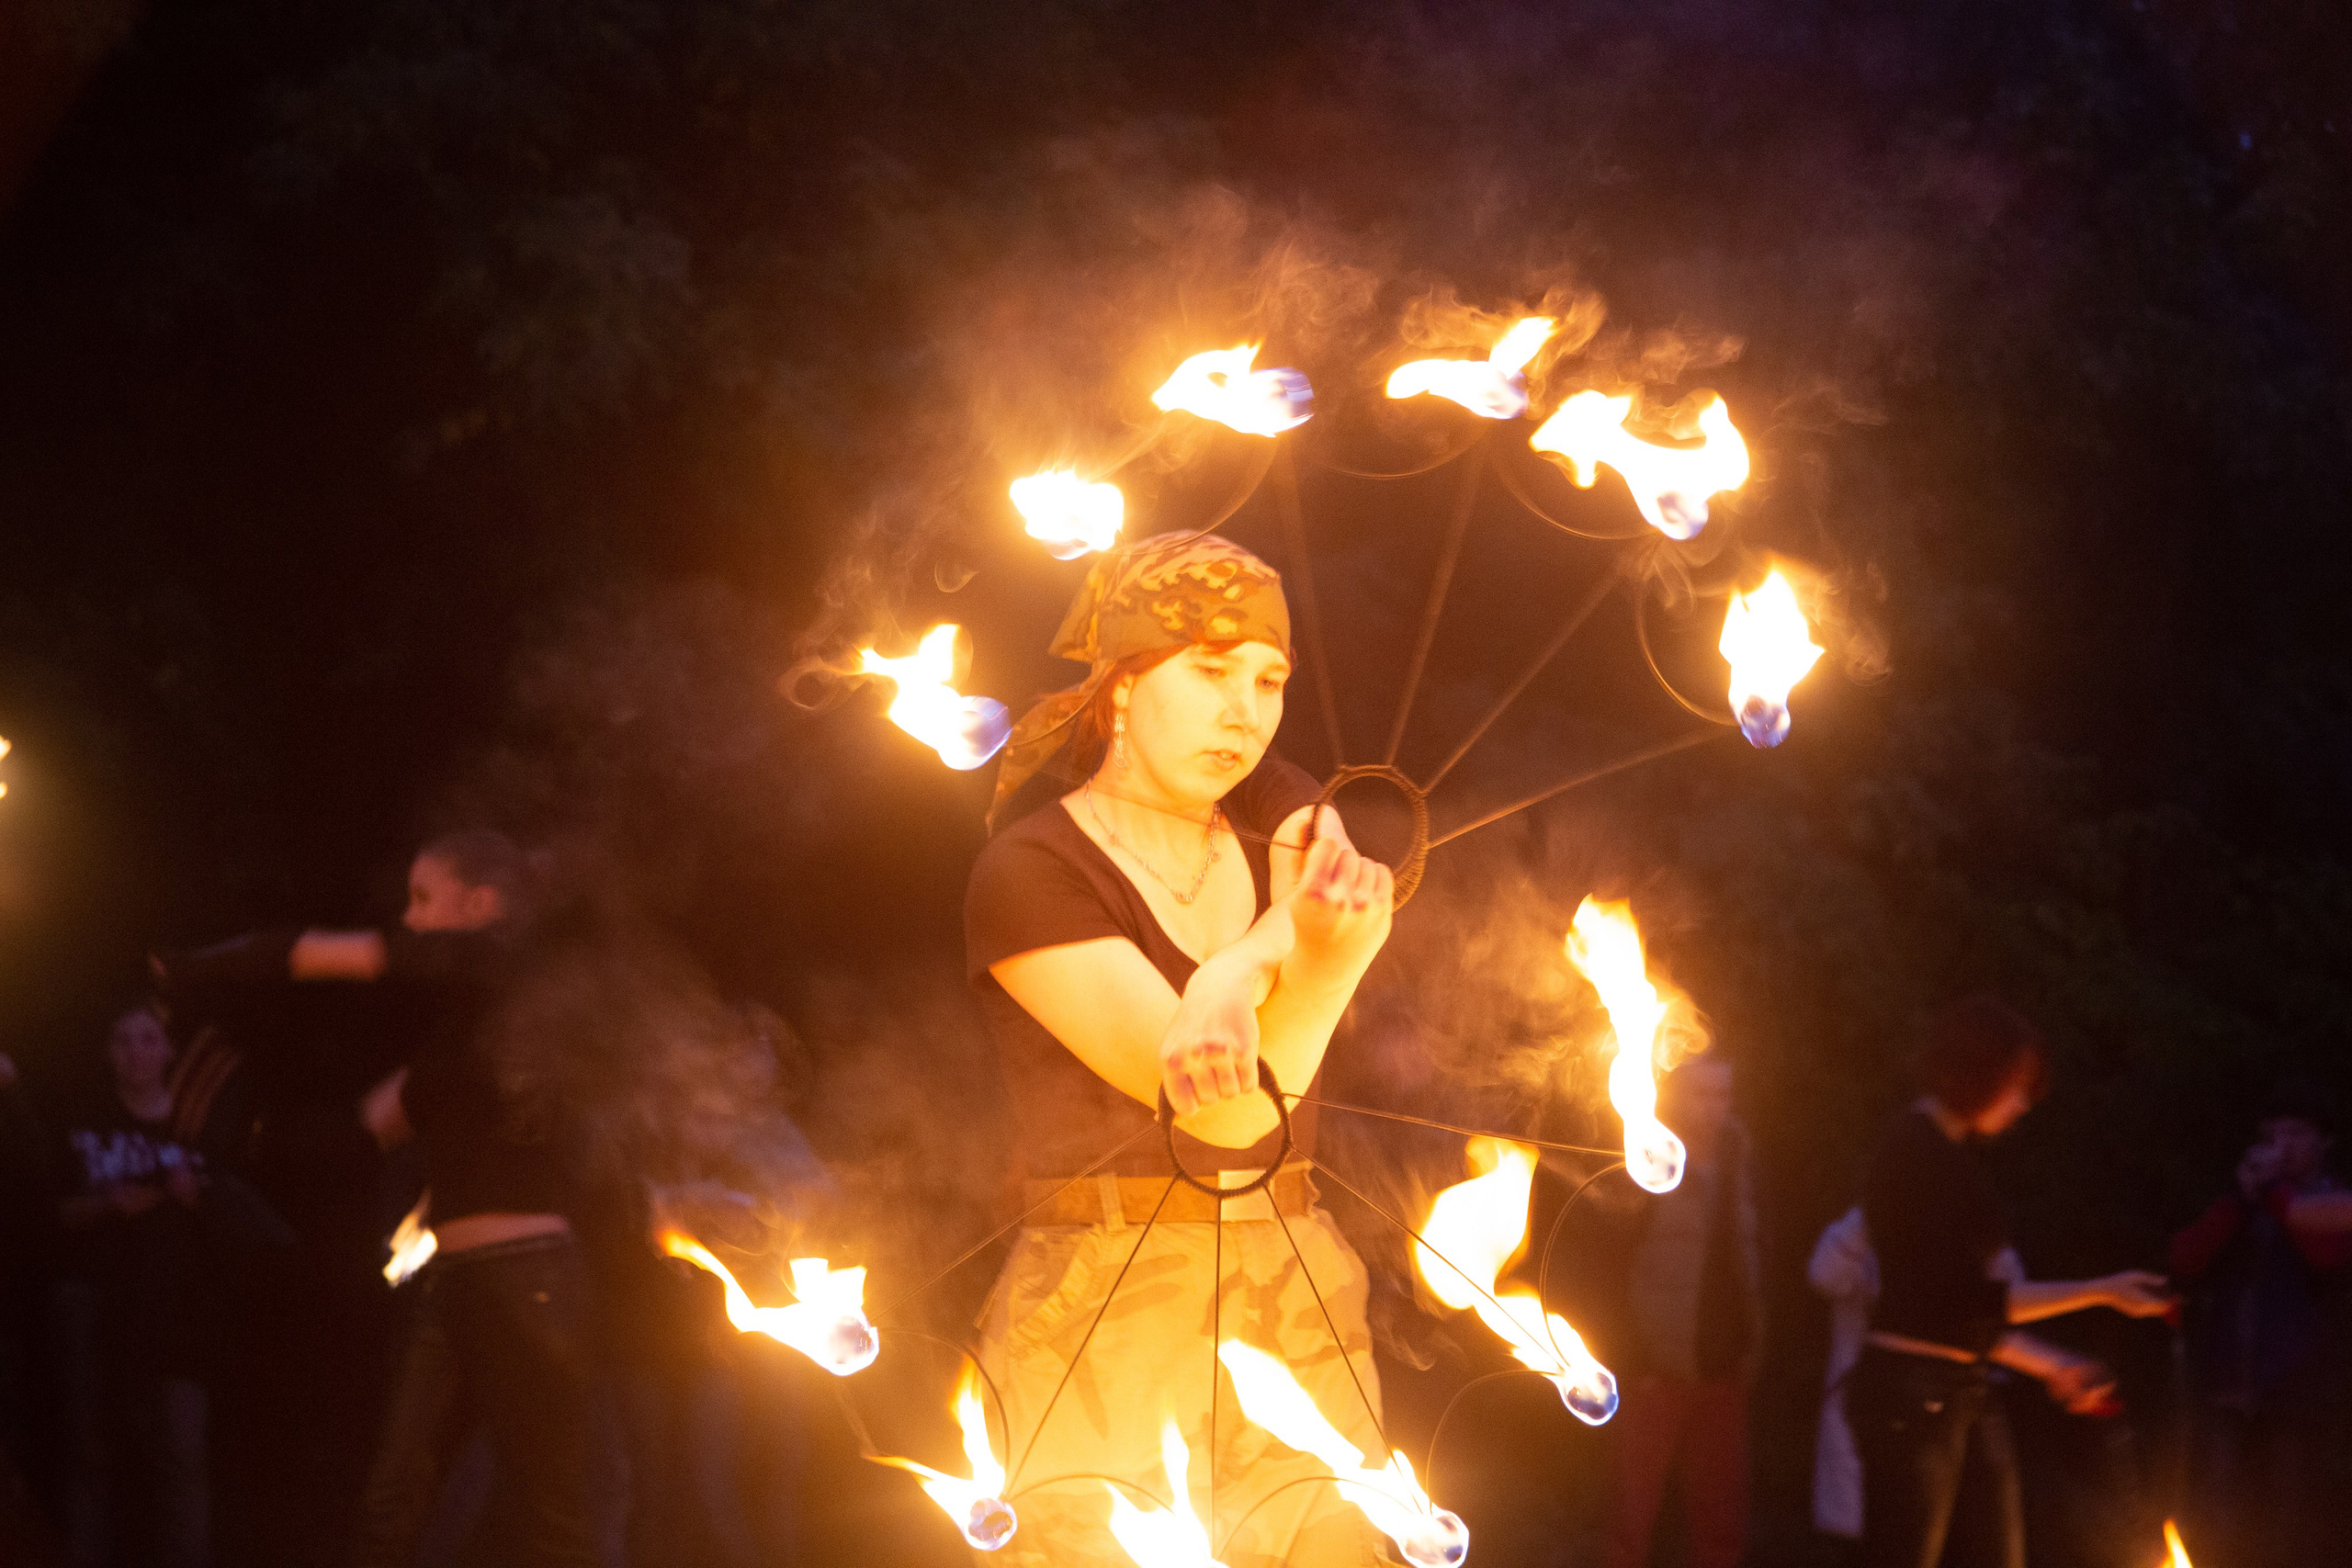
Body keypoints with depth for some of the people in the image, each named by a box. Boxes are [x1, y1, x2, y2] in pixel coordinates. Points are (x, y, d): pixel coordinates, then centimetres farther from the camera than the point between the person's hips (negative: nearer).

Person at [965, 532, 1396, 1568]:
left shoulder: (1270, 810, 11)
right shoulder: (1028, 878, -8)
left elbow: (1337, 894, -13)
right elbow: (1231, 1108, -16)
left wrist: (1227, 985, -33)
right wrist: (1328, 946, -33)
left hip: (1298, 1329, 5)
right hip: (1103, 1338, -5)